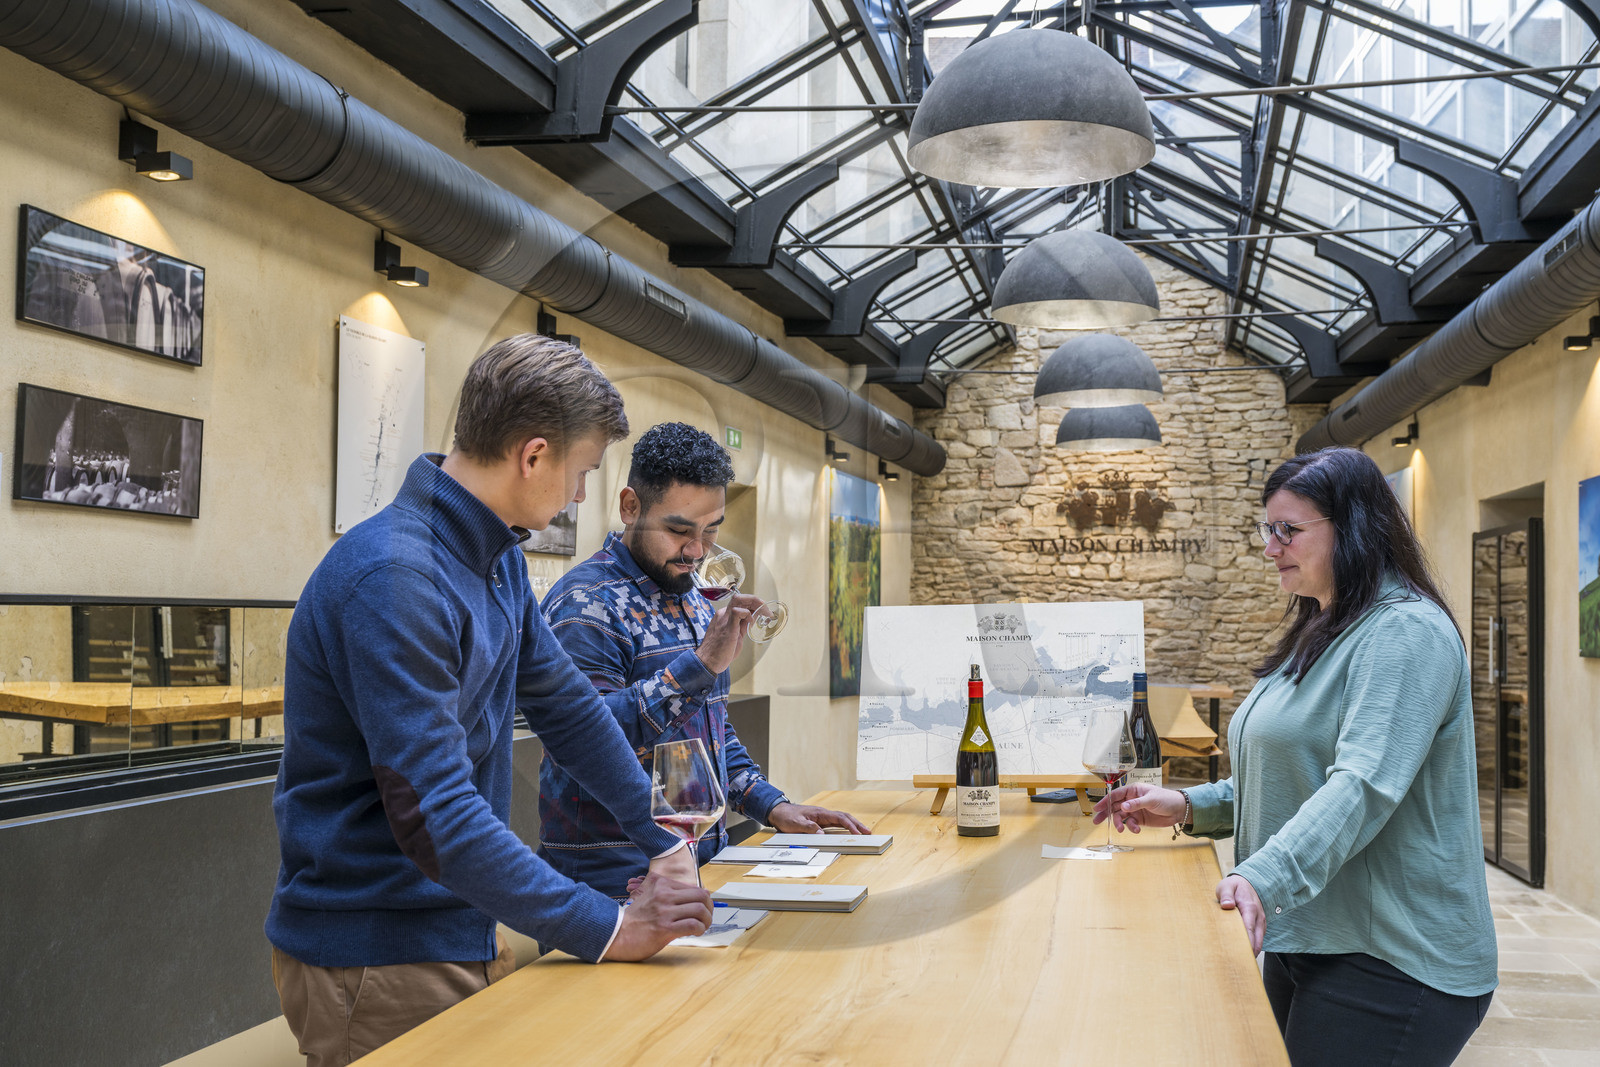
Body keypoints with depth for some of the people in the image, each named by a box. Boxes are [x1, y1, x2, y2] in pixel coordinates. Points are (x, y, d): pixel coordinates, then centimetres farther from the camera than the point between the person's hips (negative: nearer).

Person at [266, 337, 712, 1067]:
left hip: (464, 936, 8)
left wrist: (664, 841, 7)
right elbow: (436, 817, -29)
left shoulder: (497, 557, 5)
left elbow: (566, 705, 12)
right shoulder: (394, 581, -26)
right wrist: (609, 932, -25)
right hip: (375, 958, -8)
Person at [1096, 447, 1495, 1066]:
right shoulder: (1321, 636, 17)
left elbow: (1365, 786, -28)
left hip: (1389, 963, -9)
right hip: (1301, 942, 9)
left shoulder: (1405, 632, -15)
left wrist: (1265, 877, -39)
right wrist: (1191, 807, 7)